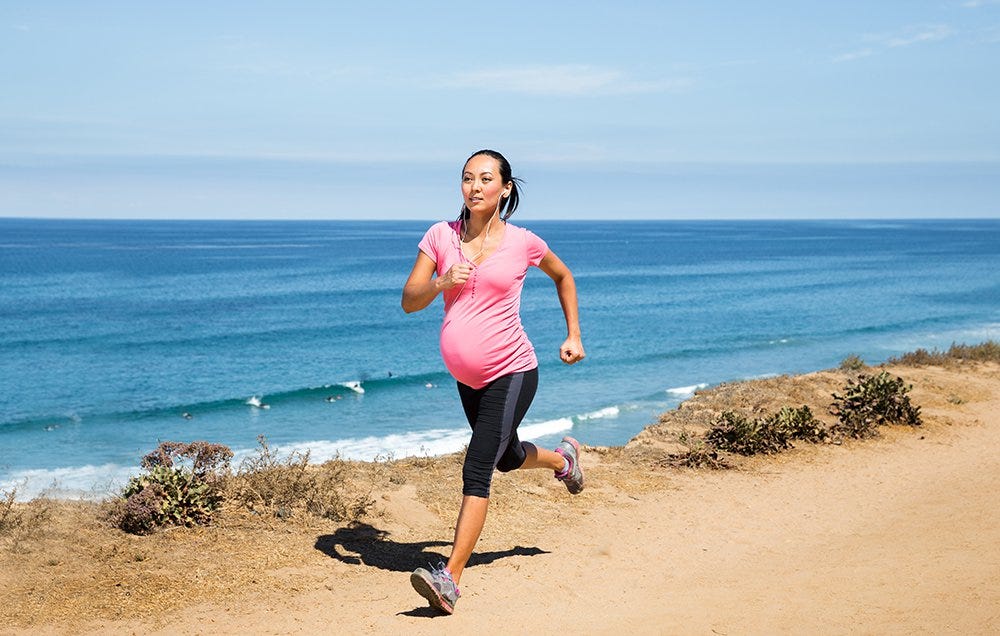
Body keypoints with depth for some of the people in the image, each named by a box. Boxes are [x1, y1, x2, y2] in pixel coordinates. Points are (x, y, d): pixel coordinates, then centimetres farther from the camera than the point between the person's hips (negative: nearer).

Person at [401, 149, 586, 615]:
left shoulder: (522, 243, -7)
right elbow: (409, 301, -3)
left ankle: (450, 578, -19)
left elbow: (562, 275, 13)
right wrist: (442, 283, -23)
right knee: (507, 458, 27)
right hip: (467, 378, 5)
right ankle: (563, 459, 60)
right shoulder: (440, 236, -2)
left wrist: (573, 335, 10)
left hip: (511, 373, -5)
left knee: (476, 471, -17)